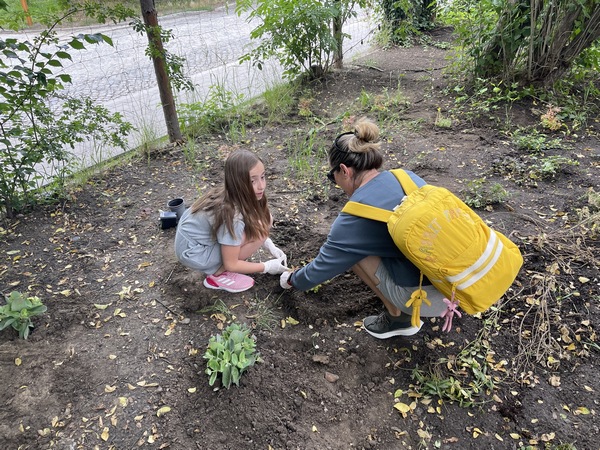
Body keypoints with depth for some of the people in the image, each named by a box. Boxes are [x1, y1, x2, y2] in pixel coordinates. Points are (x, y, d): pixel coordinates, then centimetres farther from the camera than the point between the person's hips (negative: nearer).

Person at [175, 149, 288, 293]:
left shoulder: (233, 195, -9)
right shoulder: (231, 215, -32)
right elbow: (230, 264, -21)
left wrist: (270, 246, -2)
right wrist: (266, 267, -11)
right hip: (193, 253, -8)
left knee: (264, 219, -2)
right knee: (259, 229, -21)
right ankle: (217, 275, -6)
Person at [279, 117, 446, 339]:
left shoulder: (357, 216, -14)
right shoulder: (407, 177, 4)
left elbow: (322, 267, -1)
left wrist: (292, 280, 20)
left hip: (430, 296, -7)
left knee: (354, 251, 4)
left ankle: (399, 317, 13)